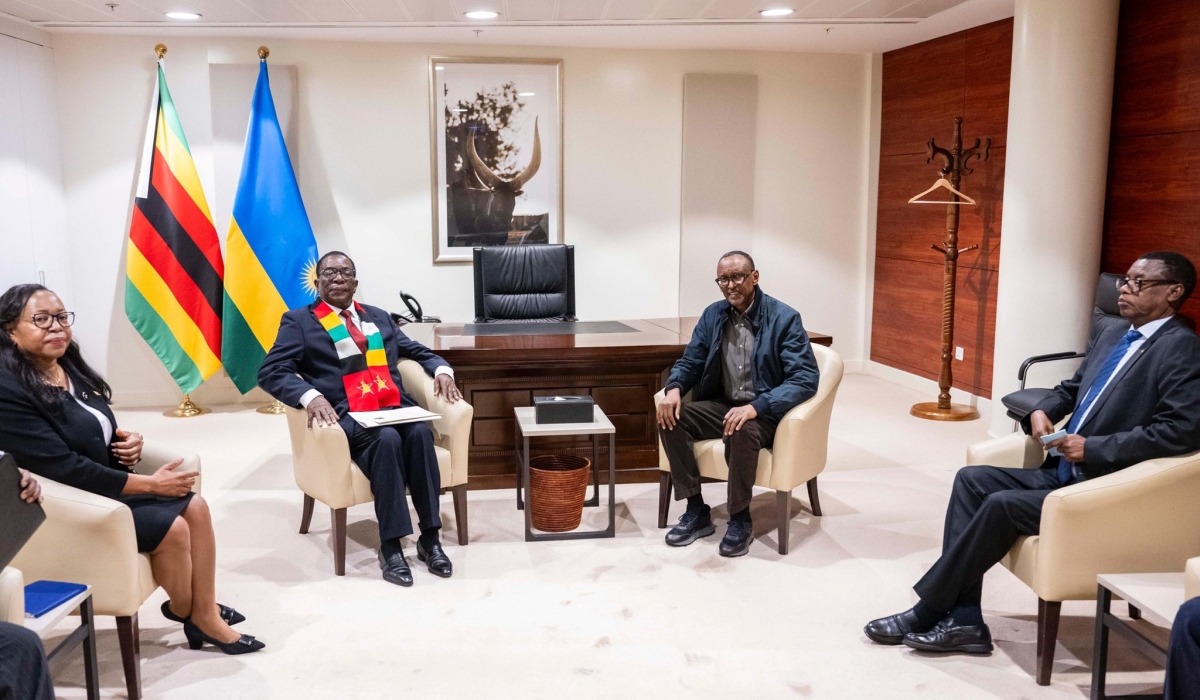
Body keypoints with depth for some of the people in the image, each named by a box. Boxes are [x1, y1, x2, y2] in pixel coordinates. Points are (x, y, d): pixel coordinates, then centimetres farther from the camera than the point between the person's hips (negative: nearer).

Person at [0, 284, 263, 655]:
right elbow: (65, 470, -25)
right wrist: (149, 484, -20)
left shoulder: (68, 365, 5)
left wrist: (127, 438, -5)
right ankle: (185, 613, 8)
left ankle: (205, 614, -2)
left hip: (105, 481, 9)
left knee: (195, 506, -8)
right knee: (171, 527, -19)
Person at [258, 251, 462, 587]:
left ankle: (429, 538, -22)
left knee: (420, 432, -29)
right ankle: (390, 546, -25)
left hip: (395, 408, 4)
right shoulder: (299, 321, 10)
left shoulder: (379, 317, 25)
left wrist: (442, 370, 4)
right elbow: (271, 372, -2)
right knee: (387, 439, -34)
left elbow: (418, 351, 28)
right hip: (347, 416, -4)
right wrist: (310, 395, -22)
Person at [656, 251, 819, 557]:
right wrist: (674, 388, -14)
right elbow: (690, 362, 11)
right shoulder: (712, 315, 6)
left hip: (765, 412, -5)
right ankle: (696, 511, -9)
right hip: (721, 405, 6)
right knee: (670, 417, -20)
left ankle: (740, 520, -15)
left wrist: (756, 407, -33)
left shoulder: (785, 318, -11)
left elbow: (806, 379, -18)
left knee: (741, 431, -38)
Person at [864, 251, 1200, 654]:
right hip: (1064, 472, 9)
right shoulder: (1112, 337, 15)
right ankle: (964, 621, -10)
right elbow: (1071, 389, 27)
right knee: (972, 479, -6)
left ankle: (927, 610, -9)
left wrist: (1093, 448, -21)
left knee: (1002, 505, -23)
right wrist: (1042, 412, 3)